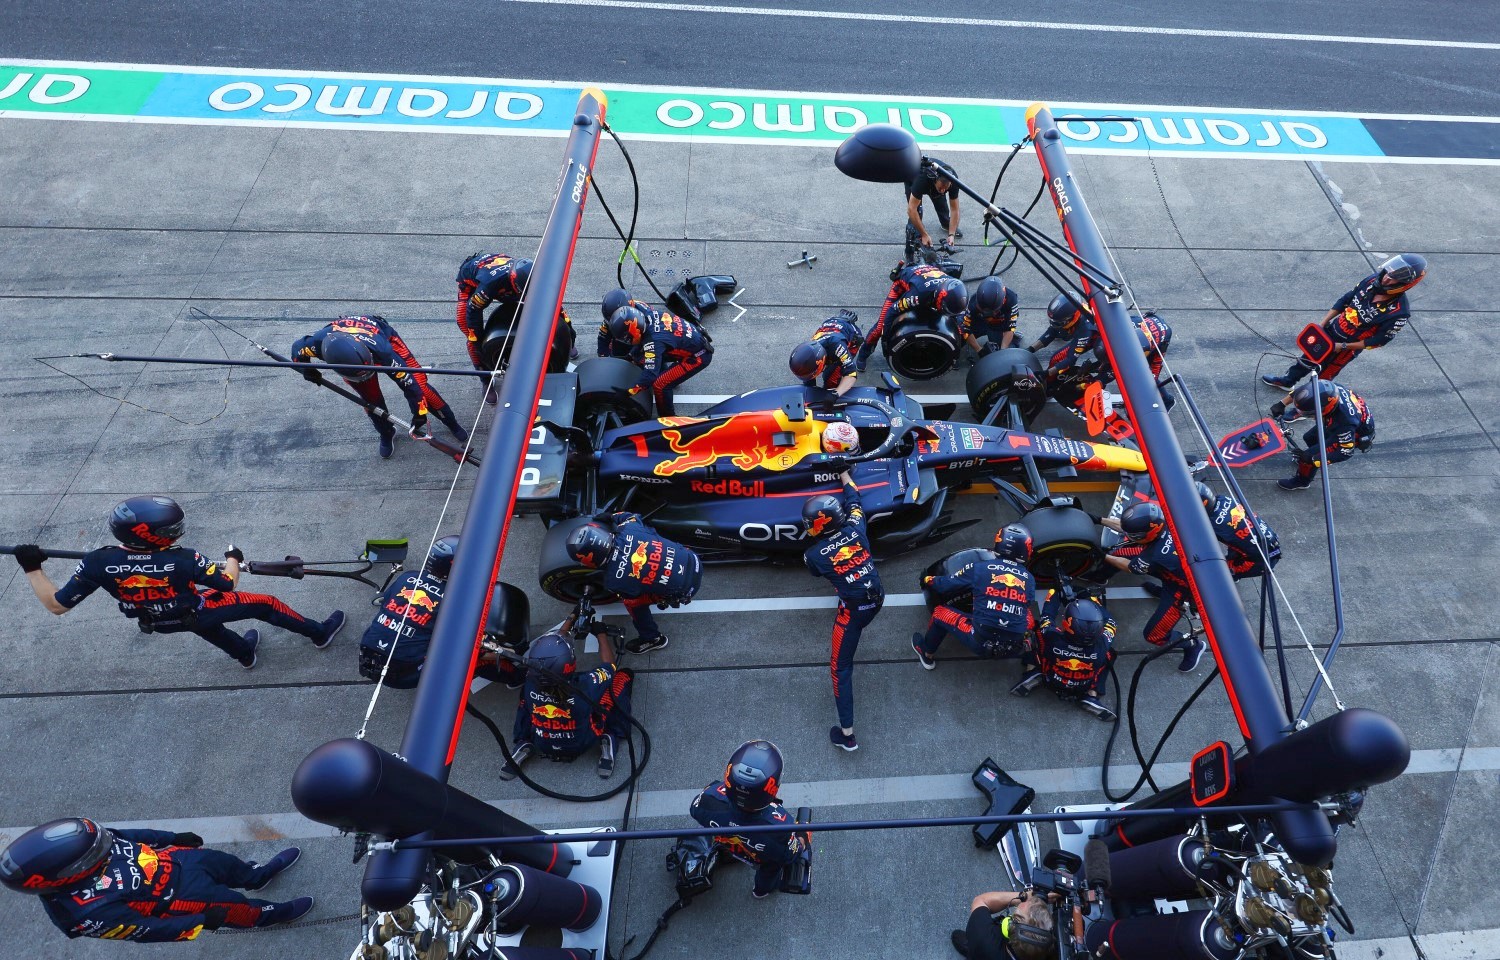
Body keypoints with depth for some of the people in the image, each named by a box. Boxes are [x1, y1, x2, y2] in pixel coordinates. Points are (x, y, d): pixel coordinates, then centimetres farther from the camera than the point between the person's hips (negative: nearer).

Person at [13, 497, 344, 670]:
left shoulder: (97, 564, -29)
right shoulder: (184, 560, -37)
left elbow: (56, 605, -16)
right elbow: (228, 583, -20)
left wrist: (32, 568, -8)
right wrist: (233, 557, 0)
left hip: (160, 623, 5)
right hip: (197, 613, -5)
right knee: (265, 604, 10)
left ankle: (244, 653, 61)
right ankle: (319, 633, 23)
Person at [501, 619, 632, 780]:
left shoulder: (531, 685, -27)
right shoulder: (585, 687, -37)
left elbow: (549, 647, -6)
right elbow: (608, 665, -13)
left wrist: (571, 620, 6)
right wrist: (601, 633, 2)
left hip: (542, 747, 3)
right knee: (622, 675, -2)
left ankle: (523, 744, 12)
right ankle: (609, 739, 1)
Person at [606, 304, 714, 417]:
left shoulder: (653, 341, -30)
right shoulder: (649, 315, -8)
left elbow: (650, 374, -33)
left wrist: (629, 393, -31)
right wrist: (632, 356, 13)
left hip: (699, 356, -9)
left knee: (660, 385, -12)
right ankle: (668, 374, 46)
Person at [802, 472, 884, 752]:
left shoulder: (814, 555, -12)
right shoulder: (855, 528, -4)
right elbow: (854, 500, 16)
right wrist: (844, 475, 31)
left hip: (853, 610, -5)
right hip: (877, 598, 5)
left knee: (841, 667, 7)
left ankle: (847, 734, 6)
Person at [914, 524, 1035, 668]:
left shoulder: (979, 568, -4)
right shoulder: (1030, 579, 4)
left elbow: (946, 585, 9)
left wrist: (927, 580, 30)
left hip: (981, 643, -3)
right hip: (1015, 649, 3)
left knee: (941, 612, 20)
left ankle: (926, 654, 40)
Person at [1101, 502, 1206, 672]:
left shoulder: (1158, 556, -42)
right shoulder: (1159, 522, -26)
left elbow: (1130, 566, -21)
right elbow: (1126, 526, -5)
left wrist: (1103, 556, -13)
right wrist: (1100, 520, -6)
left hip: (1180, 585, -7)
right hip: (1170, 568, 7)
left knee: (1153, 635, -1)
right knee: (1120, 550, 2)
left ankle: (1193, 645, 23)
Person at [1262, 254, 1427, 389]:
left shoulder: (1399, 312, -28)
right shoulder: (1373, 280, -14)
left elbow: (1380, 340, -19)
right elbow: (1345, 300, -1)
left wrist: (1344, 346, -19)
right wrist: (1321, 324, -3)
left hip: (1349, 345, -6)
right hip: (1332, 330, 6)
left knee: (1322, 378, 10)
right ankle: (1287, 380, 50)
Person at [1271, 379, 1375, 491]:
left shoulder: (1345, 422, -43)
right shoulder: (1327, 388, -31)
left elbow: (1346, 451, -31)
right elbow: (1303, 390, -10)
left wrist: (1312, 458, -31)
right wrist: (1282, 404, -14)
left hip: (1355, 435, -6)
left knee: (1310, 455, -8)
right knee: (1309, 438, 16)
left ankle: (1302, 481, 18)